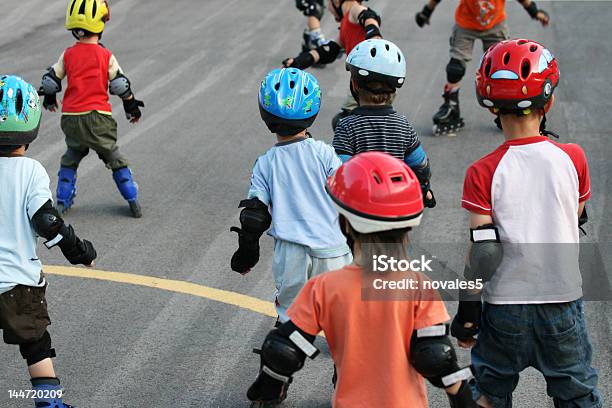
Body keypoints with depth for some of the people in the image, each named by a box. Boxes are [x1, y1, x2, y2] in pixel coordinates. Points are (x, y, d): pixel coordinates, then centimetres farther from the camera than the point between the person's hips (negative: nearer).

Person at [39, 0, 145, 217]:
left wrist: (49, 100, 29)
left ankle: (62, 201, 17)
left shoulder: (68, 55, 2)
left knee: (70, 158, 22)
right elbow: (120, 84, -2)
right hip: (98, 116, -2)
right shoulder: (106, 56, -5)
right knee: (114, 158, 12)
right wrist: (131, 106, 14)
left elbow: (50, 80, 9)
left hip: (71, 116, 2)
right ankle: (133, 201, 10)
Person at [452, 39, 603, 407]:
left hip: (505, 307, -1)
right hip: (564, 301, 1)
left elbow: (482, 252, -14)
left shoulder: (483, 173, -13)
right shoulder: (573, 158, -8)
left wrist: (468, 311, -2)